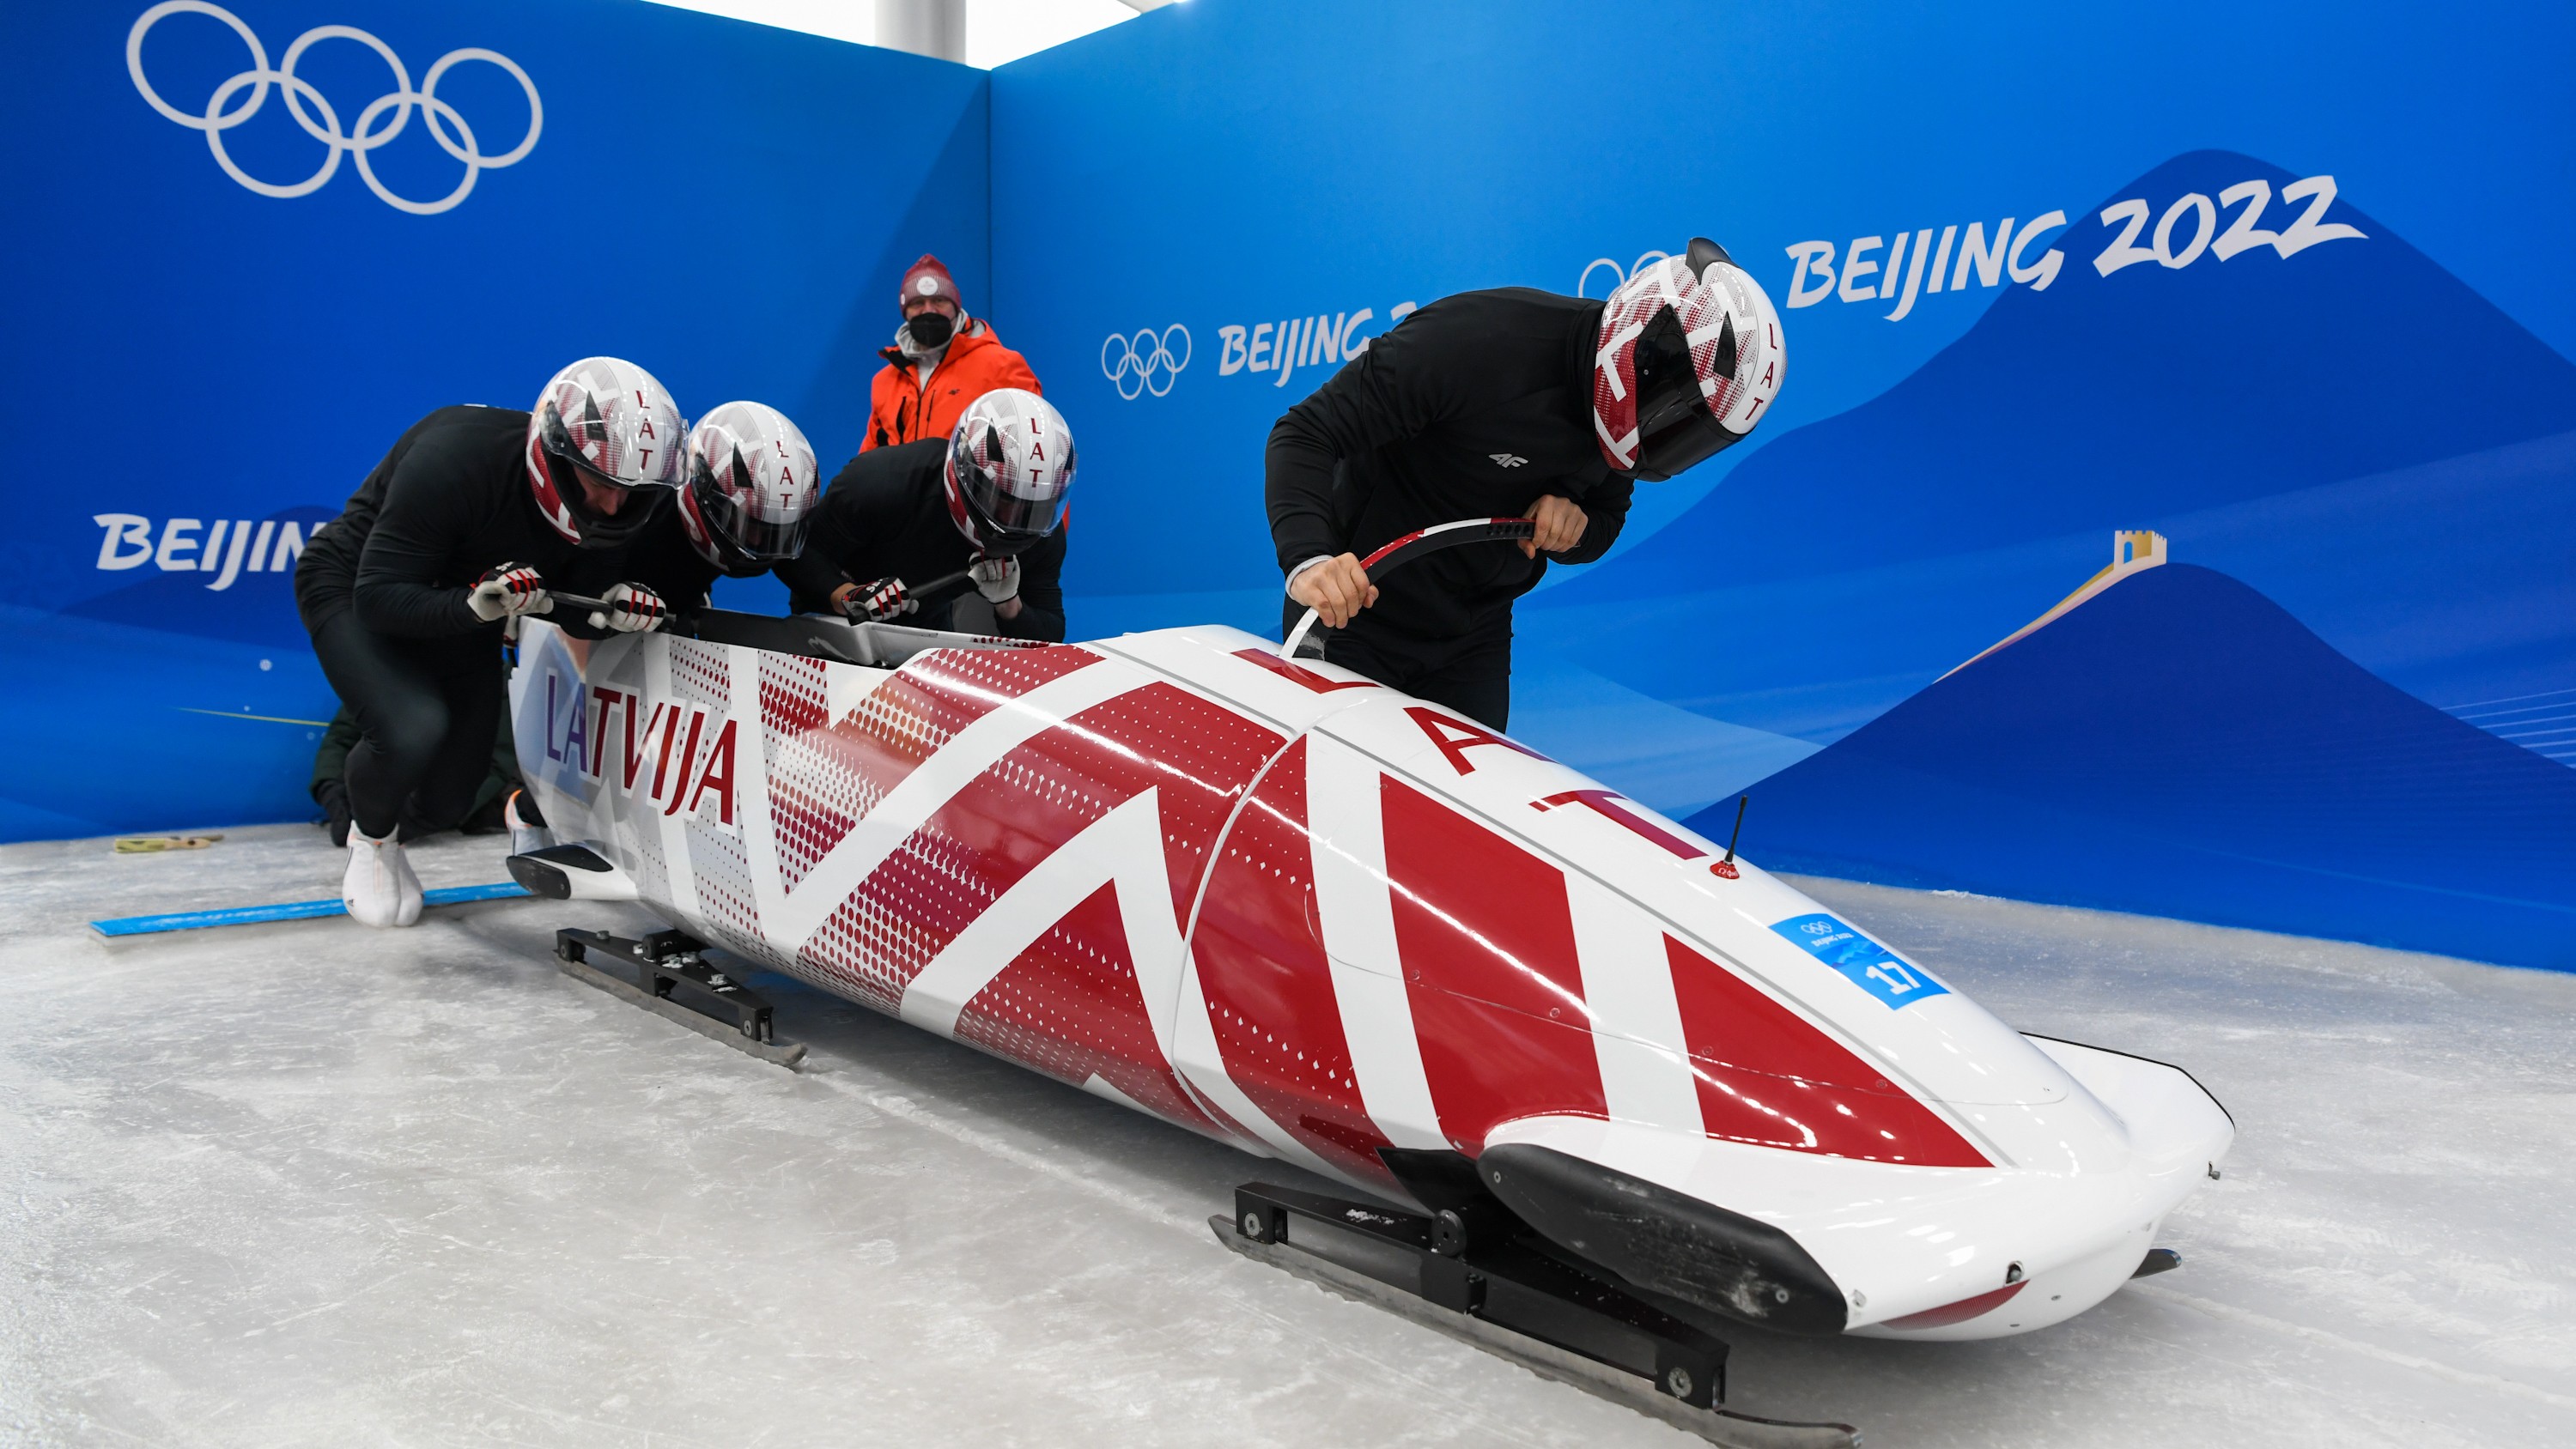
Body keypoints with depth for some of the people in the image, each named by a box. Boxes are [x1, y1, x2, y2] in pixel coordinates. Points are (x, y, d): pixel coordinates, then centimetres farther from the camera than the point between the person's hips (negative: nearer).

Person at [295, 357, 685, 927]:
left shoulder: (605, 502, -20)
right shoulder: (456, 459, -38)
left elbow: (574, 615, -8)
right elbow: (379, 599, -35)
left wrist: (614, 608, -30)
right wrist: (476, 605, -51)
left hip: (465, 608, 6)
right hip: (355, 589, -6)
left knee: (446, 803, 8)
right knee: (412, 729, -33)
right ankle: (370, 838, 3)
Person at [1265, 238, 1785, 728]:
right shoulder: (1477, 341, -27)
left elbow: (1607, 520, 10)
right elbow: (1306, 434, -25)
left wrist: (1576, 532, -16)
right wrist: (1307, 559, -42)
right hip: (1355, 613, -5)